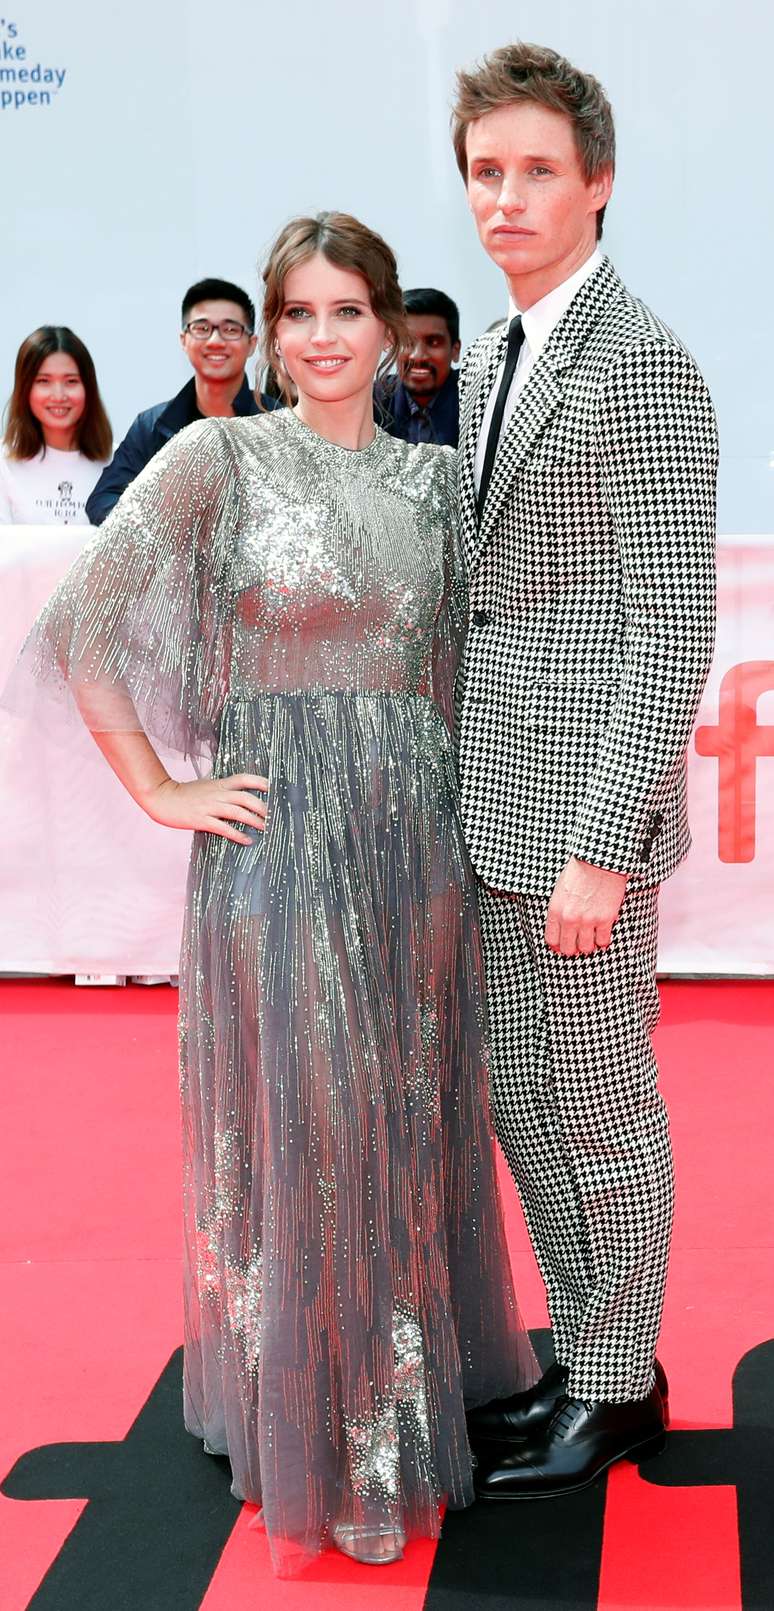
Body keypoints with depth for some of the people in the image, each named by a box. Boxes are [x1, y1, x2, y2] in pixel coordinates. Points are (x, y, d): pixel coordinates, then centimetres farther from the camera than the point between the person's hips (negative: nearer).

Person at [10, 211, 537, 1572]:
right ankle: (315, 1445, 19)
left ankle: (418, 1391, 32)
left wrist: (458, 829, 8)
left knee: (417, 1119, 12)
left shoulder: (432, 476, 10)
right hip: (278, 836, -4)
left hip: (419, 835, 4)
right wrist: (162, 794, -8)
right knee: (301, 1129, 1)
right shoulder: (219, 459, -4)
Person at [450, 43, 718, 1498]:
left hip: (582, 805, -8)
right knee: (523, 1099, 16)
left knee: (596, 1102, 5)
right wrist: (463, 782, 14)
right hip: (498, 800, 9)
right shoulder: (489, 362, 14)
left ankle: (619, 1394, 23)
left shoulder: (644, 363, -13)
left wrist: (603, 846, -21)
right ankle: (582, 1356, 33)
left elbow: (673, 623, -18)